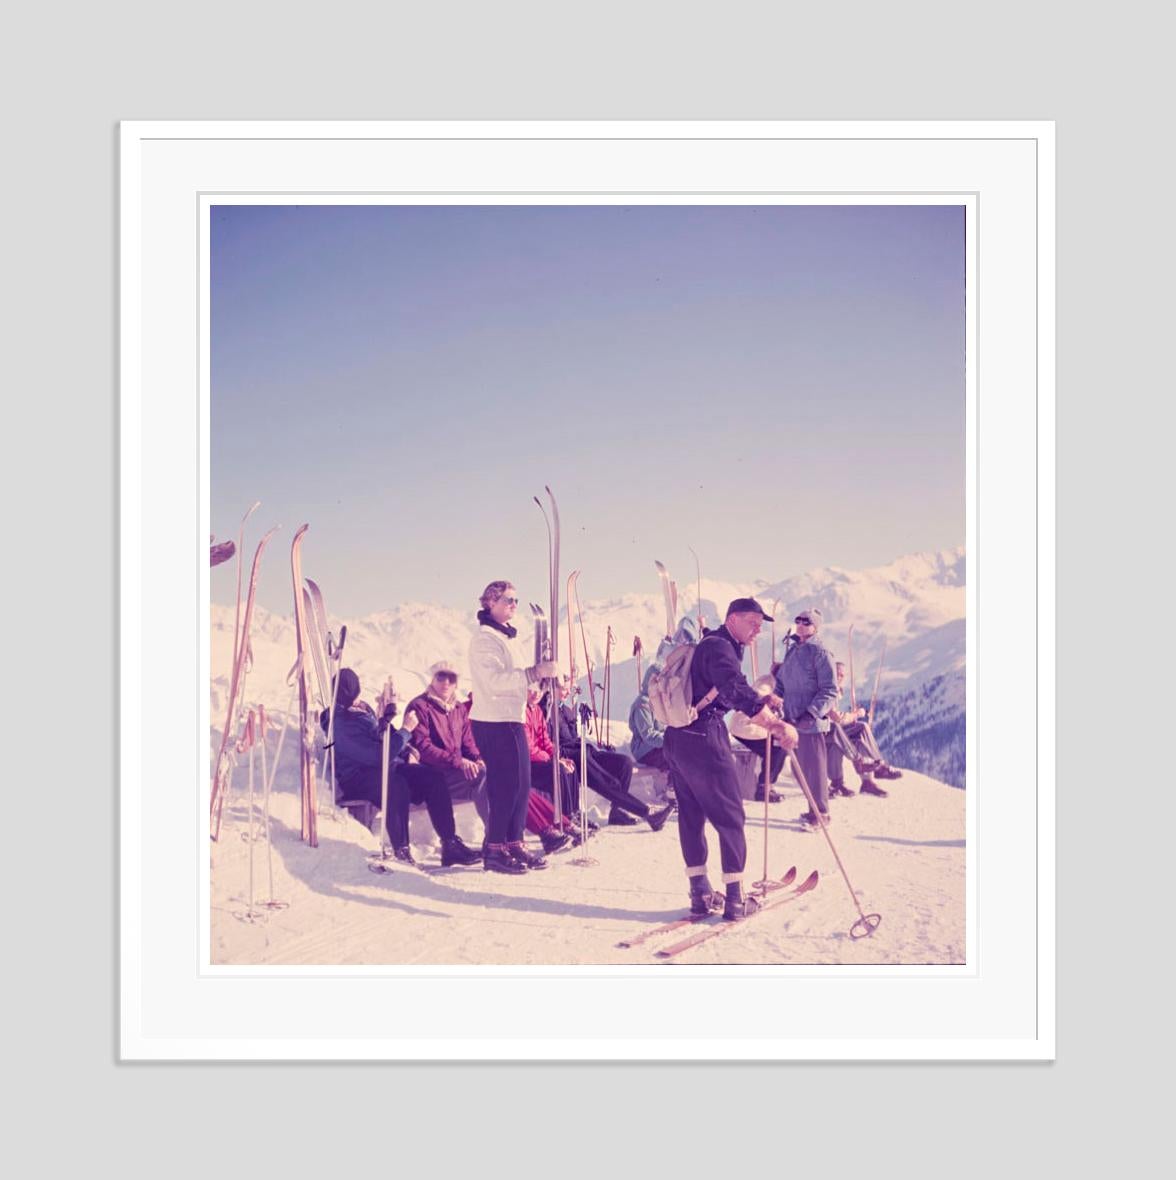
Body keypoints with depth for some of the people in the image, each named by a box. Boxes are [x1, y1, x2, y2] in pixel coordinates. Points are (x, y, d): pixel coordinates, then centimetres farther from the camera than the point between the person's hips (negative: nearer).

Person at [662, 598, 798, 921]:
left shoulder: (711, 646, 21)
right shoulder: (719, 648, -12)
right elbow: (738, 692, -28)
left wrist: (762, 701, 14)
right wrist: (776, 725, -34)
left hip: (677, 739, 10)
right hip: (705, 739, -10)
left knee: (691, 813, 13)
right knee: (730, 816, -1)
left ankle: (700, 892, 19)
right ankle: (734, 896, 2)